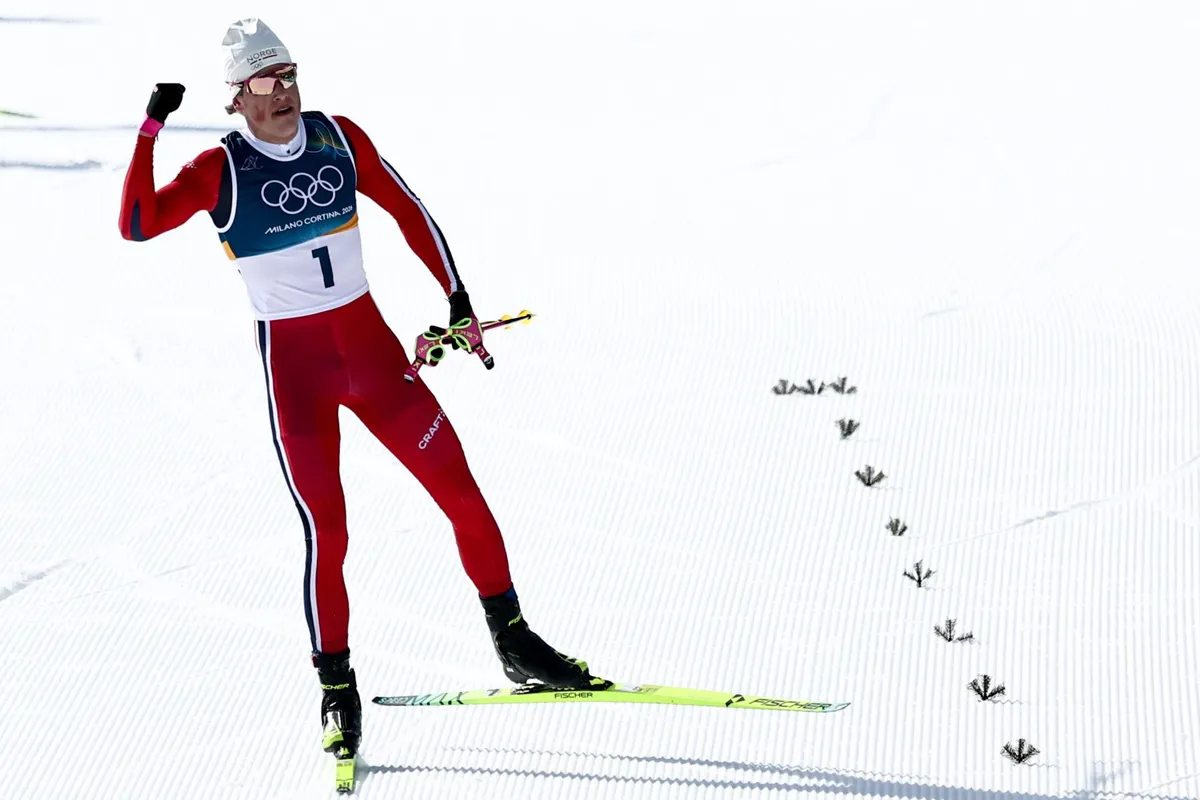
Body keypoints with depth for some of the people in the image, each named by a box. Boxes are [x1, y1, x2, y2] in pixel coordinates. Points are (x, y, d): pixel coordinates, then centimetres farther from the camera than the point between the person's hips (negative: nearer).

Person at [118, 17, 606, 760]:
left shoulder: (338, 136, 1)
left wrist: (458, 300, 5)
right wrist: (151, 127, -27)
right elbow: (139, 224, -21)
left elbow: (410, 212, 10)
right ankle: (337, 686, 11)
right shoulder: (221, 170, -8)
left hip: (371, 344, 3)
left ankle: (513, 641, 19)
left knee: (461, 493, 2)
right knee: (327, 532, -7)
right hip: (292, 363, -3)